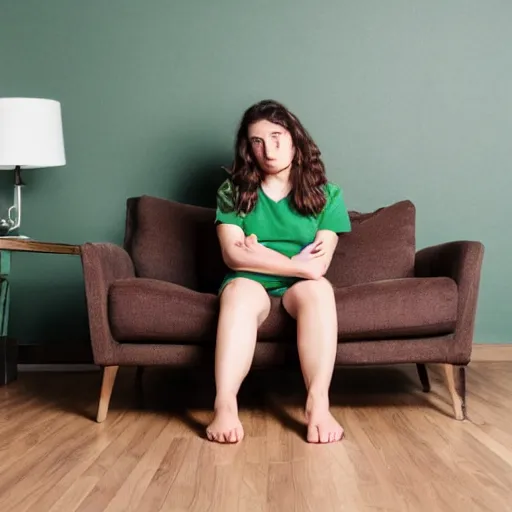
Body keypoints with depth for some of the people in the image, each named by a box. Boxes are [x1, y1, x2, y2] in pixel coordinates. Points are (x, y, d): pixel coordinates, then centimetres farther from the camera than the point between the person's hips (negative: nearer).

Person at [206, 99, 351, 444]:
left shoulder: (325, 194, 7)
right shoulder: (233, 191, 7)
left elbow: (319, 264, -4)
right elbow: (234, 255, -7)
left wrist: (258, 253, -7)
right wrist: (298, 264, -14)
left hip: (298, 287, 1)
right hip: (249, 284, 0)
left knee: (318, 287, -34)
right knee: (240, 290, -36)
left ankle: (318, 404, -45)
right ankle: (225, 406, -49)